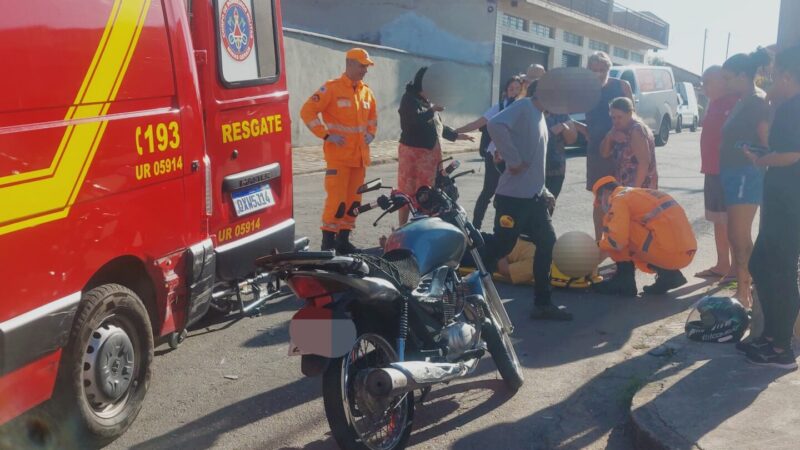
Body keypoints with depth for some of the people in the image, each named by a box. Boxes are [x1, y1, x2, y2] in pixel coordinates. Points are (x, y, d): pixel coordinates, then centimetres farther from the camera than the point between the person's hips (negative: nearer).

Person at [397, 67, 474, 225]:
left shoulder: (429, 101, 18)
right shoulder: (409, 99, -7)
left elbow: (438, 126, 25)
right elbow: (415, 119, -25)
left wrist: (457, 135, 20)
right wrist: (433, 110, -13)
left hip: (430, 153, 8)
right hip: (413, 152, -8)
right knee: (407, 193, -6)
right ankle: (402, 228, -1)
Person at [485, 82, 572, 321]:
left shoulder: (540, 115, 17)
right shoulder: (524, 107, -12)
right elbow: (496, 125, -31)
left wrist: (543, 190, 16)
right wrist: (513, 160, -25)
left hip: (535, 196, 9)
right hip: (513, 196, -9)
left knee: (547, 243, 10)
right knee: (501, 247, -3)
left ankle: (543, 304, 18)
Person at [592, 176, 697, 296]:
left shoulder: (620, 198, 0)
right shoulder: (643, 193, 27)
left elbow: (617, 240, -13)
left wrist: (601, 245, 9)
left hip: (667, 252, -9)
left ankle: (624, 280, 4)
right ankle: (669, 274, 12)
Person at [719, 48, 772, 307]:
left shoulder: (757, 104, -12)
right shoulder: (741, 104, 15)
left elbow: (767, 144, -16)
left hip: (745, 177, -9)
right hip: (734, 176, 10)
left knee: (740, 237, -6)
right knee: (735, 236, 13)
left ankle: (744, 293, 0)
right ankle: (742, 289, 22)